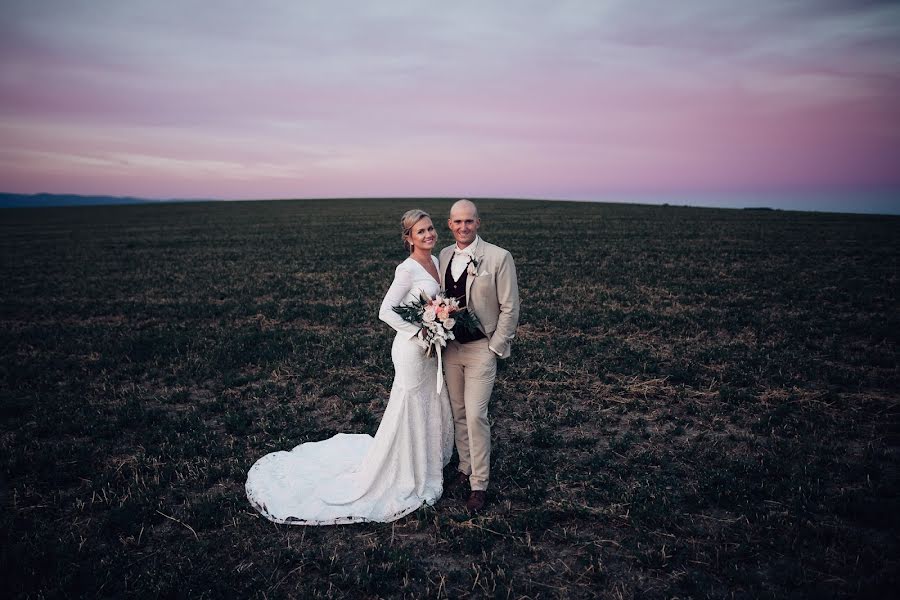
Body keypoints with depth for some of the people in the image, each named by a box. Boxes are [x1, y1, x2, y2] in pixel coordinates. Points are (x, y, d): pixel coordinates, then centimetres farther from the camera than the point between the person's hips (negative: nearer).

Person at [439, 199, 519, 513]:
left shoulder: (499, 257, -11)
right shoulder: (444, 255, 5)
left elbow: (509, 308, -8)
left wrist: (494, 348, -9)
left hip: (481, 348, -5)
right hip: (450, 347, 5)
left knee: (475, 415, -7)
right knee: (458, 413, 14)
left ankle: (479, 485, 7)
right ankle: (466, 467, 32)